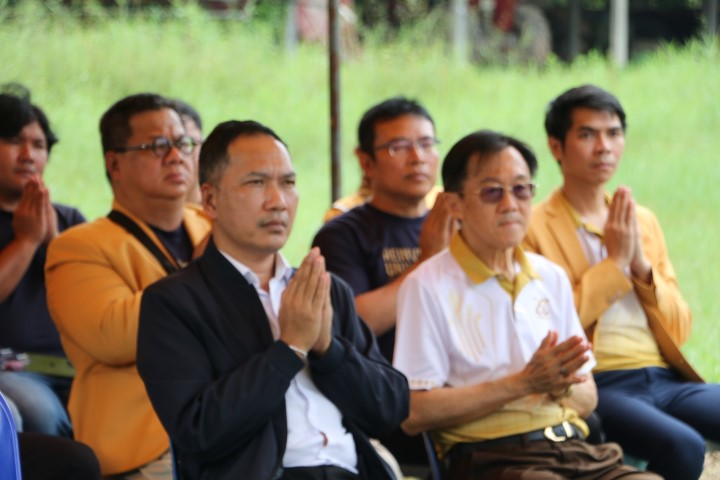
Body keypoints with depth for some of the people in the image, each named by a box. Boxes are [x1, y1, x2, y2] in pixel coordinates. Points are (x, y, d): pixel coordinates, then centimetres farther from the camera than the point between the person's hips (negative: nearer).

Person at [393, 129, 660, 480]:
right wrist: (523, 383, -10)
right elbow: (413, 414, -8)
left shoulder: (551, 278, 19)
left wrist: (561, 385, -3)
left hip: (571, 447, 7)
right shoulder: (428, 286, -1)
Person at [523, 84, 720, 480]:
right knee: (682, 447, -34)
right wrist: (615, 261, -6)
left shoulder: (643, 222, 20)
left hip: (665, 379, 6)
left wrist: (643, 266, 1)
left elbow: (679, 330, 18)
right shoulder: (533, 228, 2)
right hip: (596, 387, -6)